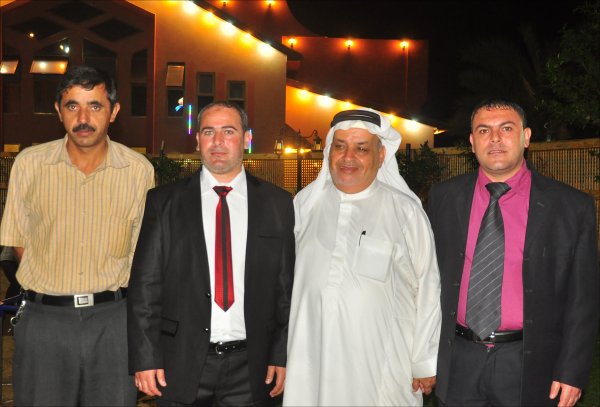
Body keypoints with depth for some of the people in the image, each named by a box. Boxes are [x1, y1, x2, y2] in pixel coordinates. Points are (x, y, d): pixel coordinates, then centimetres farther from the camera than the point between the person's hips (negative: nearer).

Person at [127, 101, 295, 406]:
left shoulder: (277, 204, 2)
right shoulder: (163, 201, 1)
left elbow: (287, 285, 2)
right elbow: (145, 284, -1)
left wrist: (283, 354, -1)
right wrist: (145, 357, -6)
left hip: (251, 369, 1)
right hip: (182, 366, 0)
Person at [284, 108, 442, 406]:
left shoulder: (405, 211, -5)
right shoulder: (305, 203, 5)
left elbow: (427, 291, -2)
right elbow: (286, 277, 12)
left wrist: (425, 364, -1)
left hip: (382, 369, -2)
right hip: (310, 364, 3)